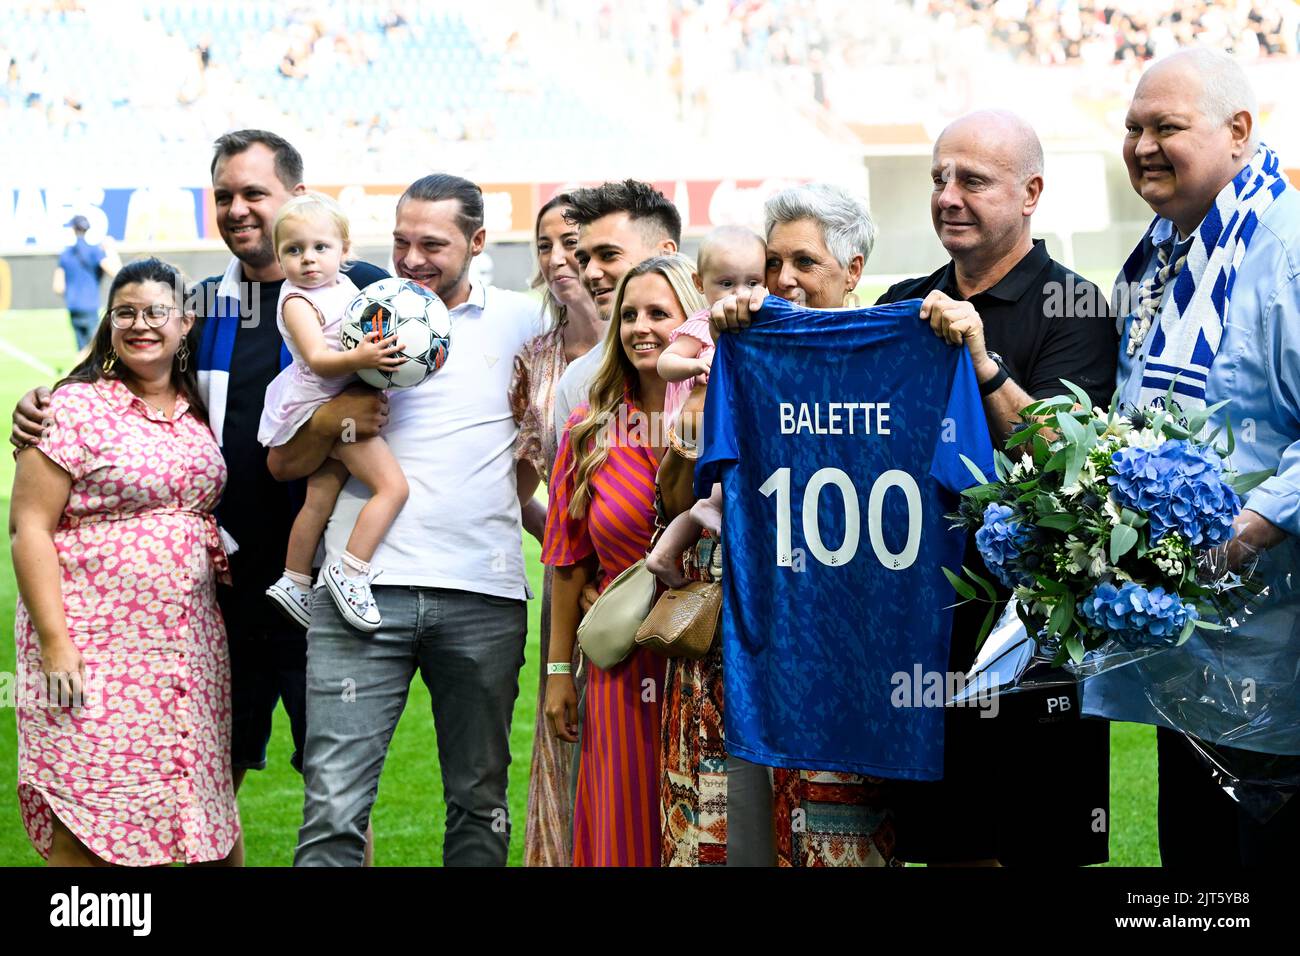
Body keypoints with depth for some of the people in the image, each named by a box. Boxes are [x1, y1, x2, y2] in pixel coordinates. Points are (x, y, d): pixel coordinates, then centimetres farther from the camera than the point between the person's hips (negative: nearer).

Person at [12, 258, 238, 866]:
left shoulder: (198, 413, 13)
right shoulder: (75, 408, -5)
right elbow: (29, 528, -9)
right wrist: (54, 642, -16)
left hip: (189, 646, 6)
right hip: (93, 643, -6)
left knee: (196, 811, 5)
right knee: (85, 831, -6)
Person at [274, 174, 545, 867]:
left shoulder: (520, 321, 10)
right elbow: (284, 462, 10)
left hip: (483, 595, 1)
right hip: (364, 583, -1)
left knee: (480, 801, 8)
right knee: (333, 805, -10)